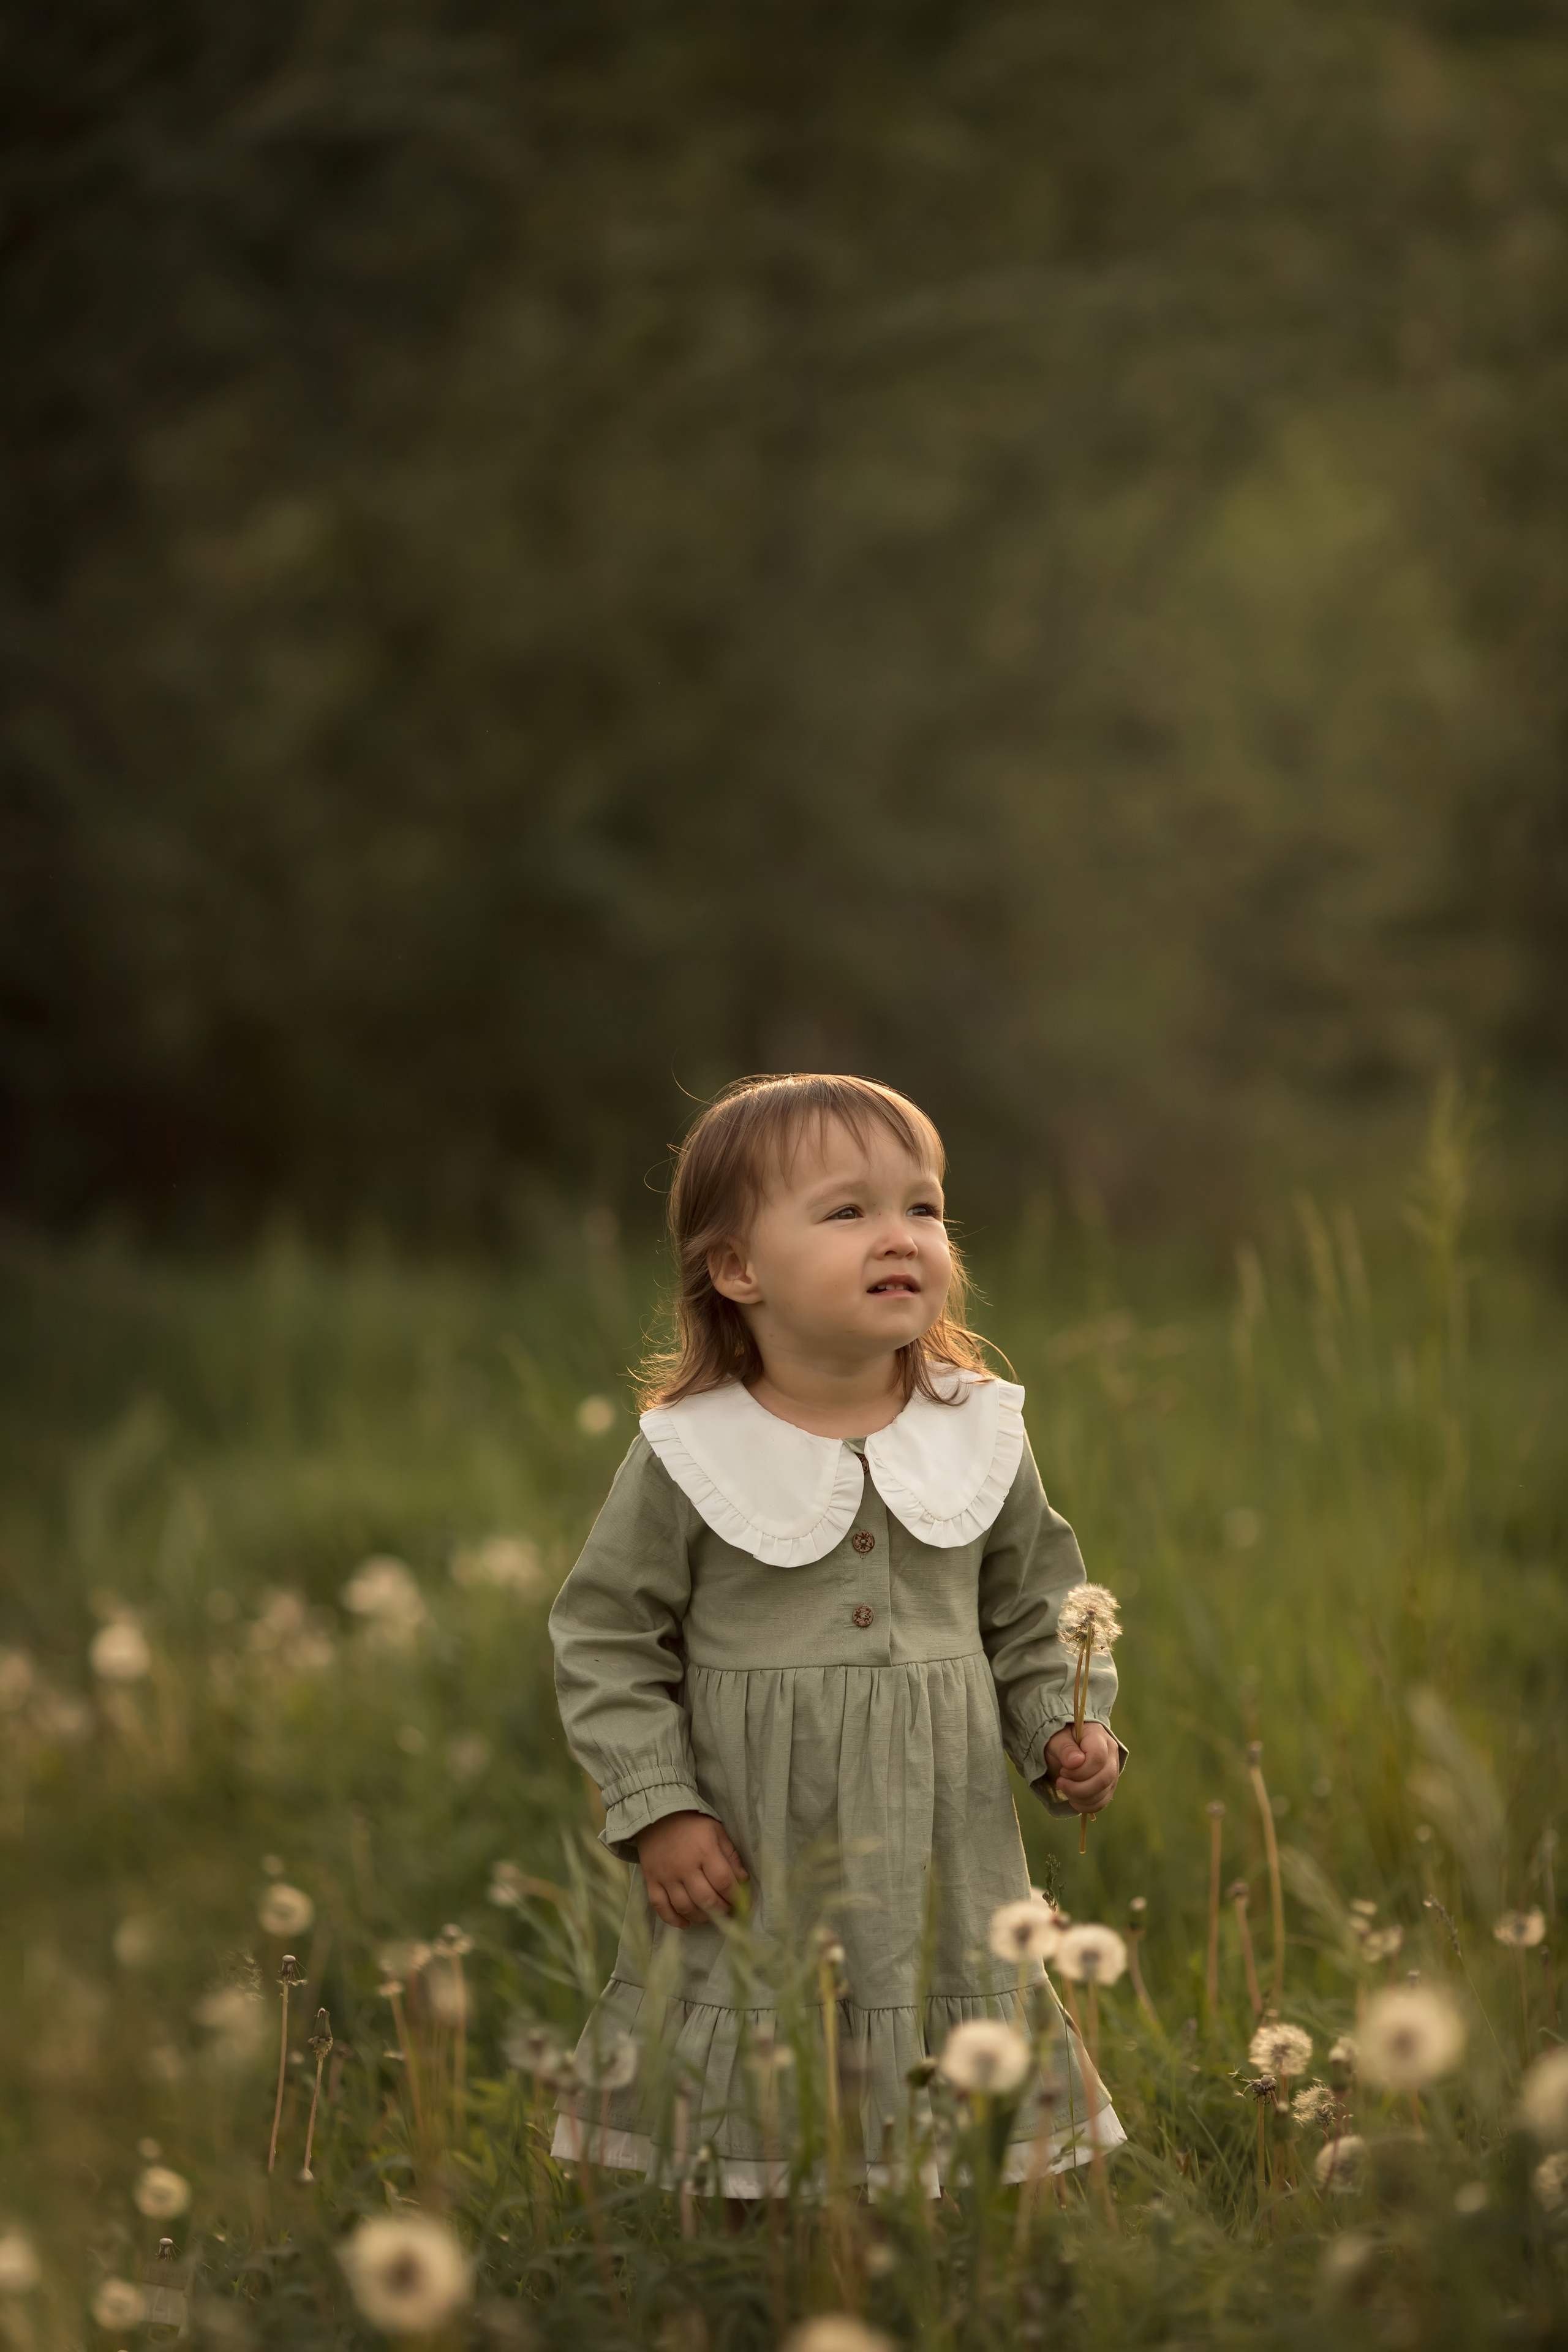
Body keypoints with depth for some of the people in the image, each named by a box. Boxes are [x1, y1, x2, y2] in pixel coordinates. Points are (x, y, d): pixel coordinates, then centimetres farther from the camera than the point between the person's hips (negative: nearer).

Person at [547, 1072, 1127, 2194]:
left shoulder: (981, 1438, 4)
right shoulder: (687, 1460, -6)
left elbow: (1035, 1614, 15)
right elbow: (608, 1644, 0)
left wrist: (1065, 1730, -1)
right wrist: (659, 1810, -7)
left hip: (948, 1882, 3)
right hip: (751, 1887, -3)